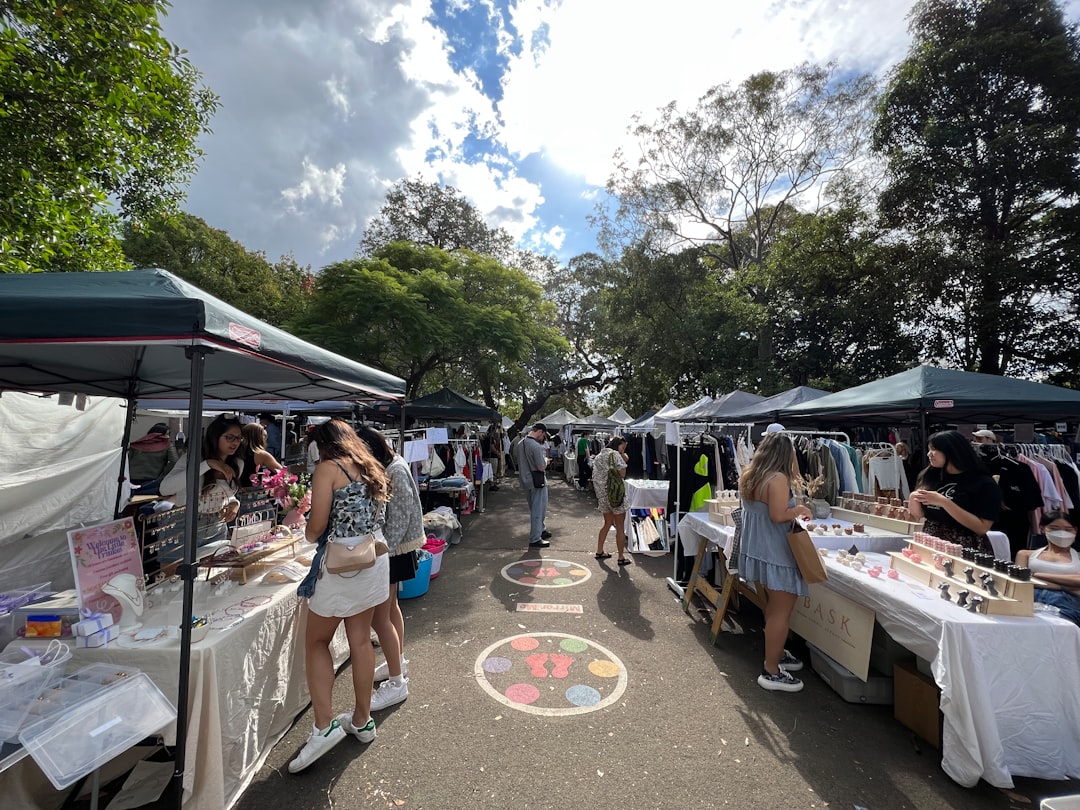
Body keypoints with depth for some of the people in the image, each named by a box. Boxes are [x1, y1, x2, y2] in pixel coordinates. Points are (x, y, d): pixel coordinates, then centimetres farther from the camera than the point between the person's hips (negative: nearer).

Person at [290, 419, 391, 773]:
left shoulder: (328, 468, -9)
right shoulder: (372, 468, 10)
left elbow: (316, 526, -14)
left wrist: (309, 533, 9)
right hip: (376, 560, 7)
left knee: (316, 642, 14)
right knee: (361, 640, 18)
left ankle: (325, 725, 14)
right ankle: (362, 720, 31)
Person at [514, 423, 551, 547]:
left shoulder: (520, 443, 4)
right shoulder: (536, 446, -24)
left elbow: (516, 460, 15)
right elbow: (542, 467, -23)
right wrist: (545, 459, -4)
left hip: (525, 480, 9)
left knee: (533, 508, 23)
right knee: (538, 510, 2)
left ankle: (540, 530, 39)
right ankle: (535, 539, 9)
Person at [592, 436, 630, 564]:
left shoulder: (598, 456, 13)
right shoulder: (616, 454, -10)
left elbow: (595, 476, 14)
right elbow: (622, 474, -14)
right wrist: (624, 461, -2)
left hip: (601, 495, 7)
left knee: (608, 523, 22)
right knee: (620, 527, 3)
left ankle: (599, 551, 27)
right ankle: (621, 557, 10)